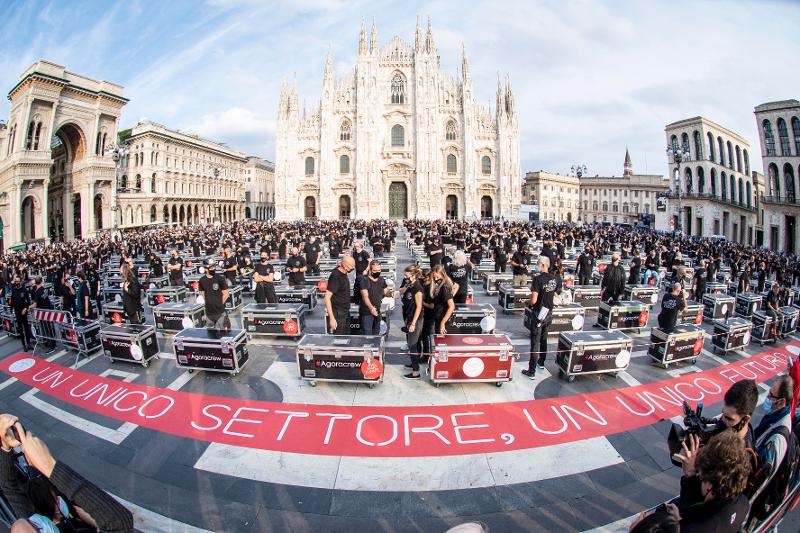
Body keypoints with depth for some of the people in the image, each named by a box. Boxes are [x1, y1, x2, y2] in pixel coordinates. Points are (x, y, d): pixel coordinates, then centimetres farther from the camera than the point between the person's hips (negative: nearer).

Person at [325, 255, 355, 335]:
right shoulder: (335, 277, -23)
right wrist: (332, 318, -26)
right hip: (338, 313, -9)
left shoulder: (344, 273, 2)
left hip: (346, 312, 9)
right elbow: (327, 298, -23)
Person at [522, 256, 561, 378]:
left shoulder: (538, 279, -21)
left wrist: (530, 304, -4)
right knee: (543, 339, 23)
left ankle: (531, 371, 2)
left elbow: (533, 300, -24)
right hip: (549, 313, 6)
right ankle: (541, 363, 38)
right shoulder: (555, 279, -1)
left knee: (535, 342, -2)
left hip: (539, 314, -6)